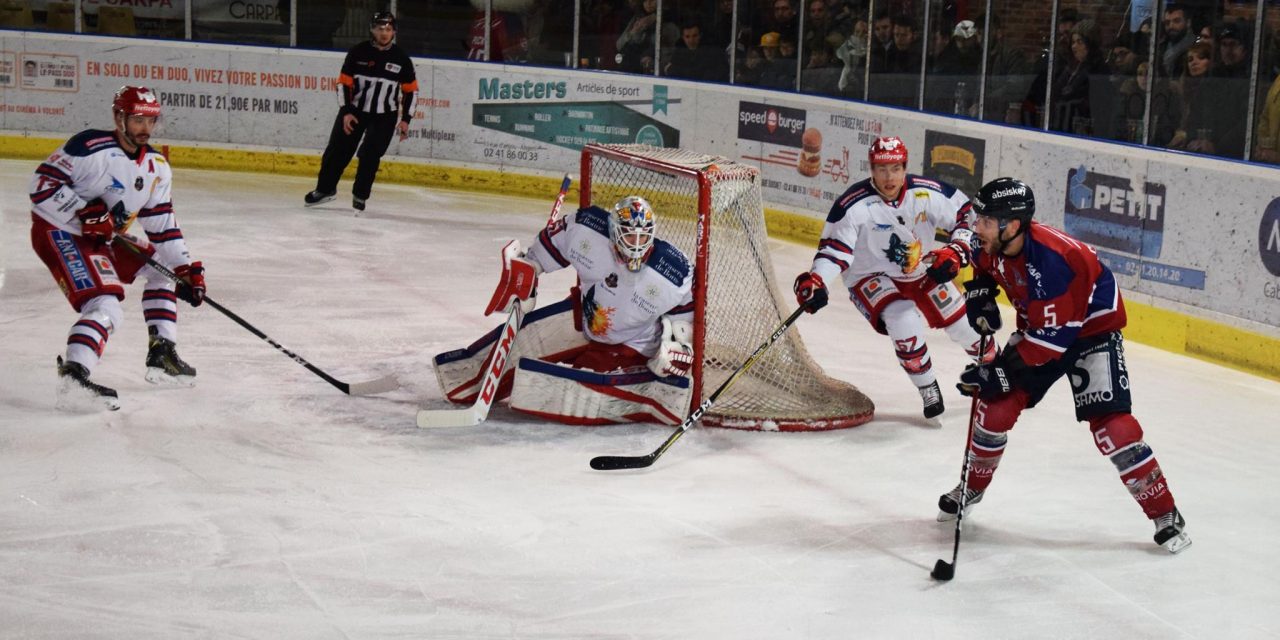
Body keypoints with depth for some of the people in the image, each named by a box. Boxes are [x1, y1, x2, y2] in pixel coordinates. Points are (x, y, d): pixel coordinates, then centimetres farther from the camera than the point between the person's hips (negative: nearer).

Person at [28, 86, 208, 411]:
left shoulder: (157, 168, 5)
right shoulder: (90, 147, -20)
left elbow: (163, 224, 8)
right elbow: (43, 184, -21)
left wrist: (186, 269, 2)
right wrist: (86, 214, -29)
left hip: (103, 238, 9)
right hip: (58, 232, -9)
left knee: (164, 267, 13)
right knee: (106, 306, -27)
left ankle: (162, 355, 15)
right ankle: (72, 378, -37)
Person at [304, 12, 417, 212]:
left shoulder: (401, 58, -6)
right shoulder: (358, 52, -8)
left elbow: (410, 90, 1)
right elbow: (345, 82, -4)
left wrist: (405, 119, -4)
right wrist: (346, 111, -11)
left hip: (384, 116, -1)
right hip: (354, 109, 1)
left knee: (370, 156, -8)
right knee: (337, 150, 4)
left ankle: (360, 195, 8)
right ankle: (325, 189, 20)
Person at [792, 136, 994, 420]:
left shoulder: (927, 193, -19)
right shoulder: (855, 205, -26)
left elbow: (966, 214, -8)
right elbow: (835, 247, -26)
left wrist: (955, 252, -23)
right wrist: (815, 281, -41)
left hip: (923, 272, 4)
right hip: (872, 277, -3)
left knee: (963, 322, 7)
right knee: (904, 323, -28)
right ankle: (929, 392, -4)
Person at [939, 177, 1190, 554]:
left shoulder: (1050, 260, -37)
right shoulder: (993, 244, -14)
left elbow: (1054, 337, -33)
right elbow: (983, 269, 14)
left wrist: (1002, 370, -30)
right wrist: (982, 305, -2)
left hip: (1092, 326, -7)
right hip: (1038, 327, 7)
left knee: (1109, 422, -18)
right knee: (996, 405, -1)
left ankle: (1165, 514, -6)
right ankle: (973, 487, 21)